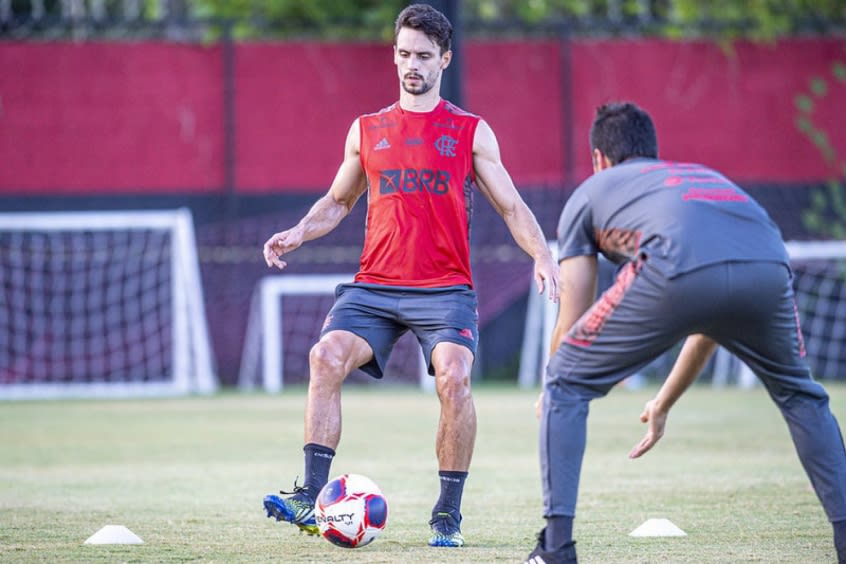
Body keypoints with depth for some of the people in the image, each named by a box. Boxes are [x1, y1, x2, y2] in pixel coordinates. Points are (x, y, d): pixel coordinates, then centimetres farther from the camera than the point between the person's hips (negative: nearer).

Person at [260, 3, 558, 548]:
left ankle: (449, 513, -11)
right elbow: (338, 201, 26)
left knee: (454, 376, -26)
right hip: (374, 286, 2)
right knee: (326, 356, -23)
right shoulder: (367, 130, 15)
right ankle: (311, 497, -23)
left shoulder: (471, 132, 9)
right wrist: (298, 233, 7)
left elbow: (511, 206, 8)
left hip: (445, 288, -2)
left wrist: (542, 254, -10)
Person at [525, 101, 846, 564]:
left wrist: (551, 395, 49)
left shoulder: (589, 193, 32)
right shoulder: (706, 176, 44)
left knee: (564, 385, 16)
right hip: (767, 265, 4)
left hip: (677, 273, -4)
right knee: (799, 393, 32)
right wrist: (663, 405, 57)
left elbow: (571, 324, 30)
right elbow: (711, 326, 46)